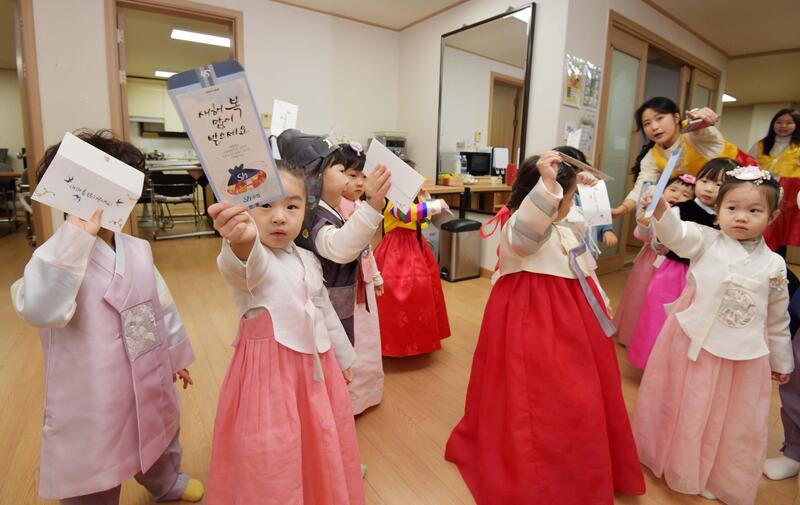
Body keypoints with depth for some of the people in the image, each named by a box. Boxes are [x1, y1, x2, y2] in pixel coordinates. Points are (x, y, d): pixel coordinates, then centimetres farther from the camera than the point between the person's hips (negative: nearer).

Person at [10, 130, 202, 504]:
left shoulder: (138, 249, -1)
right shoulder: (61, 257, -20)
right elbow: (39, 311, -40)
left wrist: (176, 354, 17)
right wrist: (75, 236, -42)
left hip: (150, 386, 6)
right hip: (93, 399, -6)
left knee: (161, 438, 30)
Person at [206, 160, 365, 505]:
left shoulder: (308, 260, 5)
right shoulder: (250, 259, -15)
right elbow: (242, 268, -42)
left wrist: (343, 357, 23)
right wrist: (241, 241, -65)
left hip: (318, 367, 6)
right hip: (270, 373, -6)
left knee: (323, 454, 21)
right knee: (272, 466, 4)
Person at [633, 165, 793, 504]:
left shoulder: (774, 265, 1)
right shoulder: (706, 242, -5)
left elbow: (778, 320, 9)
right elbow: (676, 235, -27)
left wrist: (781, 361, 16)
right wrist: (660, 210, -47)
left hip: (743, 356, 2)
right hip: (694, 346, -2)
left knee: (733, 421, 16)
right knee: (687, 411, 14)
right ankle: (677, 466, 38)